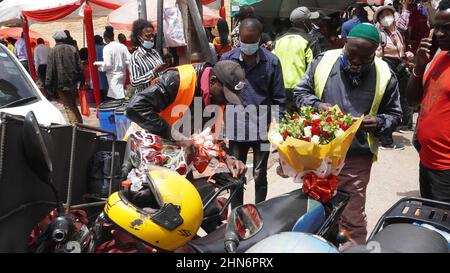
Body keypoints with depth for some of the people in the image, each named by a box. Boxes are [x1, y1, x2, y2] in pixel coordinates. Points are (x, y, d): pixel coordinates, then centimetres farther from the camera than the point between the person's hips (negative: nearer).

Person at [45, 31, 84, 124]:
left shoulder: (52, 51, -7)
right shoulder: (73, 49, 2)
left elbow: (50, 70, -8)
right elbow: (80, 66, 3)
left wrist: (48, 85, -3)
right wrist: (82, 80, 10)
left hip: (61, 84, -4)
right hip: (73, 82, 4)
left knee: (68, 107, 1)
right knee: (73, 104, 20)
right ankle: (80, 123, 21)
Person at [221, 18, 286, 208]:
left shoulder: (271, 61, -4)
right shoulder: (227, 59, 0)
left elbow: (279, 98, 0)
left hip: (262, 129, -1)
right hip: (236, 128, 2)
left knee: (260, 177, 12)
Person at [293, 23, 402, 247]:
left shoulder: (385, 76, -1)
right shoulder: (322, 62, -2)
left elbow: (394, 114, 8)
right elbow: (300, 91, 7)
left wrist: (379, 123, -14)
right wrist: (316, 105, -14)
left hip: (356, 157, -1)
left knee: (352, 218, 4)